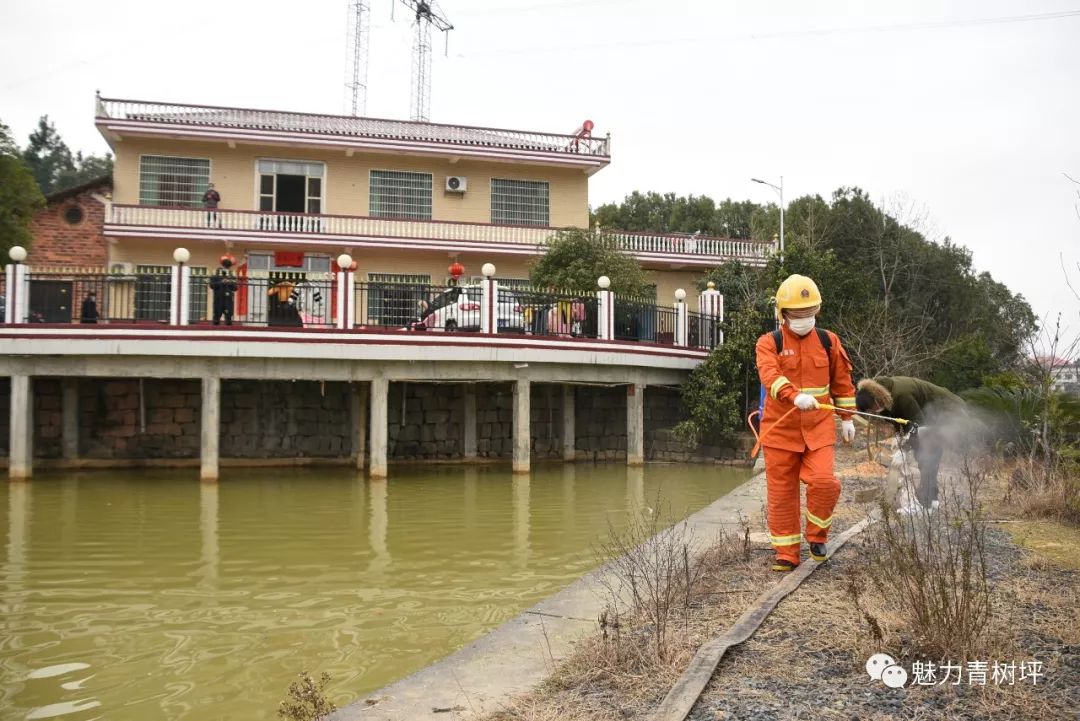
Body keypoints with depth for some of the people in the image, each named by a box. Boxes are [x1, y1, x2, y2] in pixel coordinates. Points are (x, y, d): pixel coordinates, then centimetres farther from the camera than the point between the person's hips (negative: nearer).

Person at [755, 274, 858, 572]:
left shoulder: (828, 341, 8)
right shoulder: (769, 343, -3)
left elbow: (842, 381, 17)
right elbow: (770, 376, -22)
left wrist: (846, 417, 18)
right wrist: (796, 396, -39)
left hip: (819, 428, 1)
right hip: (780, 429, -1)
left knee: (824, 481, -16)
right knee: (781, 493, 3)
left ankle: (817, 535, 11)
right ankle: (787, 553, 17)